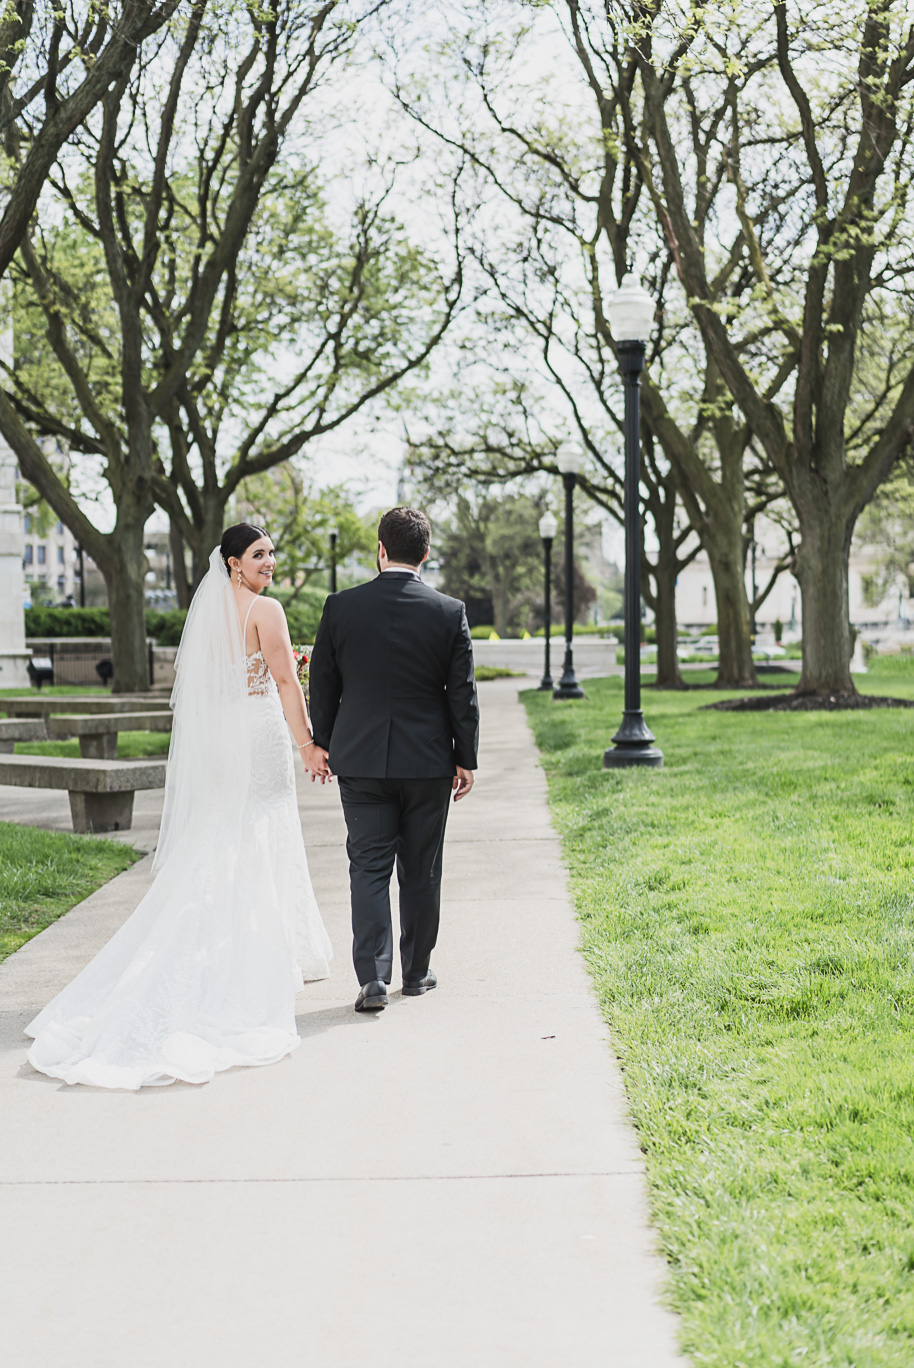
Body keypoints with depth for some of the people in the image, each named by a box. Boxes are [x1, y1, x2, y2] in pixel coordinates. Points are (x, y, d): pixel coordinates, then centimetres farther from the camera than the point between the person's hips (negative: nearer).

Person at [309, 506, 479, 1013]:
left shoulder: (341, 606, -5)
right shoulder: (449, 613, -6)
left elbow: (323, 684, 3)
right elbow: (463, 693, -3)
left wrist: (322, 742, 15)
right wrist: (466, 759, 5)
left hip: (360, 759, 0)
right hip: (429, 761, 0)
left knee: (368, 868, 3)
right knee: (421, 871, 12)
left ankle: (372, 977, -7)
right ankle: (415, 973, 22)